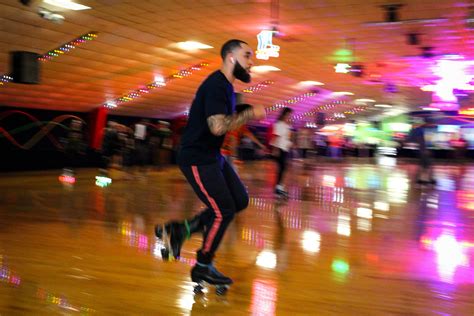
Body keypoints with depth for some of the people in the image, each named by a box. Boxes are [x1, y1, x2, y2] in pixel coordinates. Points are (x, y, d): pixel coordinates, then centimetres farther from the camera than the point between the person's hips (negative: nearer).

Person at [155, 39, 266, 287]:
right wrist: (250, 114, -20)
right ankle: (202, 268, 13)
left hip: (212, 156, 10)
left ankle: (180, 229, 14)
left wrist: (245, 117, 8)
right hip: (197, 159, -10)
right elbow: (217, 127, -29)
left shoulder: (226, 86, 12)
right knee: (224, 211, -6)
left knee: (240, 200, 8)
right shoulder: (216, 85, -19)